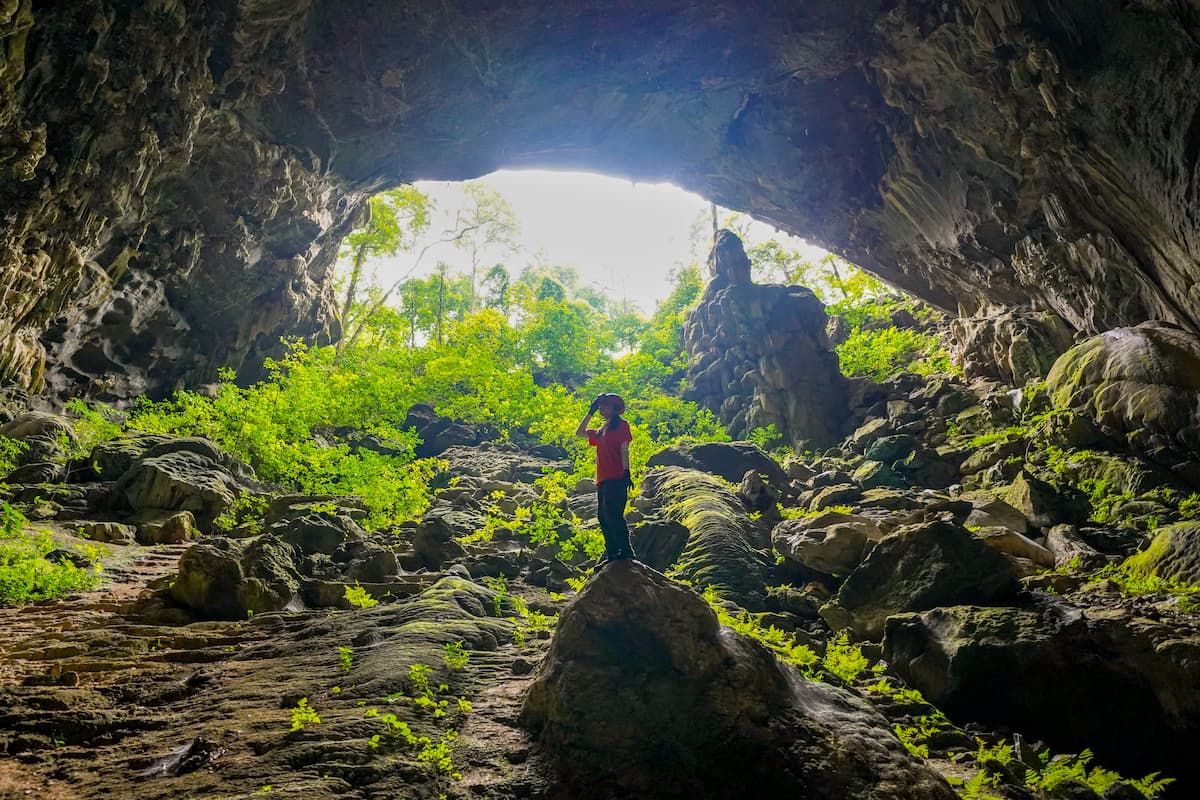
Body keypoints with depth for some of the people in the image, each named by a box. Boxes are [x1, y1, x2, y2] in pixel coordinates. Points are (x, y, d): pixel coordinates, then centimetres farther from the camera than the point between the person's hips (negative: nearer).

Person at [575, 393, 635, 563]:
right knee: (603, 517, 7)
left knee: (612, 514, -16)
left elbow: (624, 449, -7)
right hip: (603, 479, 8)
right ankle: (611, 553, 12)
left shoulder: (621, 425, 1)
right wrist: (590, 412, 24)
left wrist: (626, 472, -15)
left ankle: (626, 551, -13)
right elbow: (579, 432, 28)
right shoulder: (601, 431, 22)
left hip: (616, 478, -8)